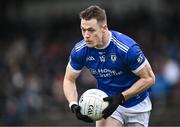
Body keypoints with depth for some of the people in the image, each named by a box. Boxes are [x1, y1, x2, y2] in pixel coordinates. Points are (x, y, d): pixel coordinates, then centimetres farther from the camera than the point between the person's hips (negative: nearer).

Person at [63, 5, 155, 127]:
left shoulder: (127, 47, -29)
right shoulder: (80, 50, -16)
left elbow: (149, 78, -20)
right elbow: (69, 80, -1)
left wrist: (121, 97, -29)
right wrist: (74, 105, -21)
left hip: (136, 106, -2)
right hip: (106, 102, 2)